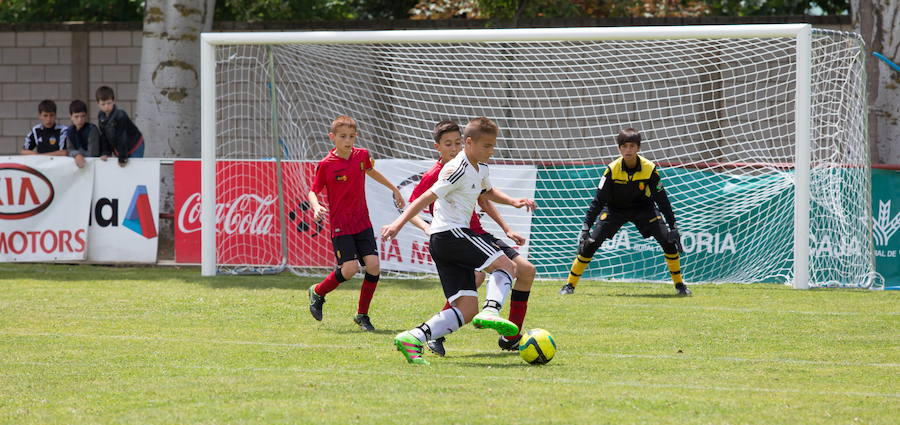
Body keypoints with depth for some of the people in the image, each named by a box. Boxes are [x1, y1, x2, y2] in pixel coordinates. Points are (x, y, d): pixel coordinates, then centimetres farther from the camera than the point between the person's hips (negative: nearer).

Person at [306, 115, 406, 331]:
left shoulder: (362, 156, 3)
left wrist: (394, 189, 33)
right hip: (340, 226, -5)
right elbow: (312, 191, -4)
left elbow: (371, 171, 25)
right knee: (350, 268, -16)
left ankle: (362, 314, 8)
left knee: (373, 266, -8)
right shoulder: (326, 165, -11)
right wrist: (316, 207, -26)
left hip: (363, 223, 5)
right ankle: (317, 292, 13)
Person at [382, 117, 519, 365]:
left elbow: (487, 192, 42)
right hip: (450, 233, -9)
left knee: (467, 310, -1)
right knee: (506, 266, -12)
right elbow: (427, 198, -14)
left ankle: (413, 338, -10)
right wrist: (399, 223, -20)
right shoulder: (458, 170, -10)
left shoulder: (480, 169, 18)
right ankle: (491, 311, -33)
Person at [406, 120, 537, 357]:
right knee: (476, 275, -35)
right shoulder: (433, 176, -11)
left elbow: (483, 198, 22)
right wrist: (426, 228, -28)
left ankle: (511, 338, 13)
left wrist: (506, 229, 18)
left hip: (477, 233, 8)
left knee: (526, 270, 3)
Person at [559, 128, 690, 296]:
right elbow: (599, 200, -21)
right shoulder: (612, 169, -24)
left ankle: (679, 285, 4)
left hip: (642, 208, 1)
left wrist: (673, 227, -14)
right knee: (590, 243, -16)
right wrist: (586, 227, -26)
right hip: (614, 209, -1)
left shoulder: (649, 169, -22)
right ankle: (570, 285, -2)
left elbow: (661, 198, -13)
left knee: (668, 241, -14)